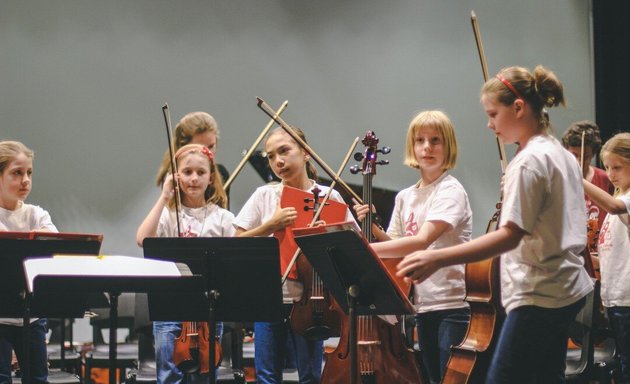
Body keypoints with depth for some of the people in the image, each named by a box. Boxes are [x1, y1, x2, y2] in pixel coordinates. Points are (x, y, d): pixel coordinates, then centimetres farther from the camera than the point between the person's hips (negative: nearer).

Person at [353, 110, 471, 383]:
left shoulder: (451, 191, -11)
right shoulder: (405, 198, 13)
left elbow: (422, 240, -24)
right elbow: (395, 247, 13)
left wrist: (365, 248, -29)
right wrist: (372, 228, -5)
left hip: (452, 304, -7)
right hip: (423, 304, 7)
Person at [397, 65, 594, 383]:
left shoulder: (529, 161, -16)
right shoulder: (561, 154, 14)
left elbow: (509, 236, -26)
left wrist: (438, 258, -33)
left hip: (538, 297, -10)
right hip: (565, 290, 10)